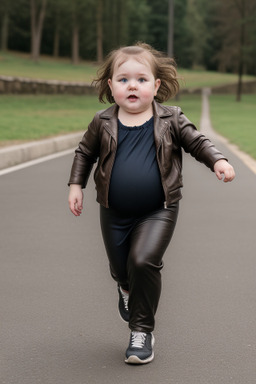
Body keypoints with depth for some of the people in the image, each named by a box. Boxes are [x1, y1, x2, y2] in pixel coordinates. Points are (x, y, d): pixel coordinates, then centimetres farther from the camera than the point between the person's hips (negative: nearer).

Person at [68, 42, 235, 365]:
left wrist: (218, 160, -14)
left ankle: (142, 330, -1)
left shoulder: (170, 120, -5)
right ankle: (127, 290, 53)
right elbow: (85, 152, 12)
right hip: (115, 213, 2)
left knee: (143, 260, -19)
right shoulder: (103, 123, -2)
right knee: (120, 268, 12)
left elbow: (197, 142, 3)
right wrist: (76, 184, 5)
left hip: (158, 211, -2)